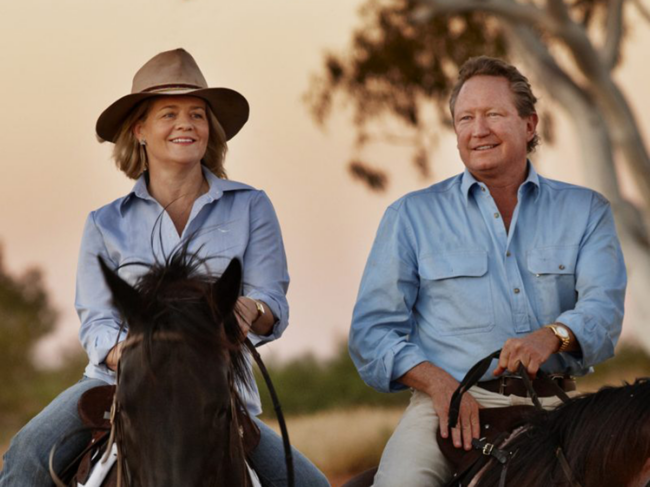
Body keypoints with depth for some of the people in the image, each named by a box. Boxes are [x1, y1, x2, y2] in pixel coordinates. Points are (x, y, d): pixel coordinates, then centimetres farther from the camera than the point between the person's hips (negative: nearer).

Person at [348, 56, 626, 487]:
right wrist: (439, 384, -11)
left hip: (553, 405, 2)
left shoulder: (585, 211, 15)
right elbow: (373, 330, 7)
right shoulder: (412, 216, 13)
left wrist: (553, 335, -24)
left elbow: (603, 306, 0)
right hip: (452, 403, -1)